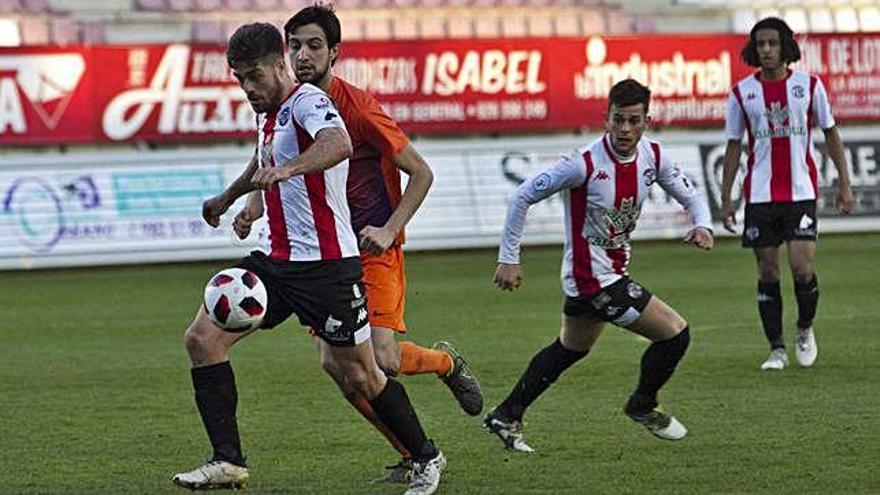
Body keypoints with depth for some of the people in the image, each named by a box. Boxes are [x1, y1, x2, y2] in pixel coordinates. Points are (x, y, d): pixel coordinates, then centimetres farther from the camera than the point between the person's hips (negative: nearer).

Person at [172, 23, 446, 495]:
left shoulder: (307, 100, -15)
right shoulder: (268, 114, 13)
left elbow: (339, 144, -39)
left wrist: (286, 169, -55)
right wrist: (226, 199, 52)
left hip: (326, 264, -9)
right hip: (276, 258, 9)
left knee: (360, 376, 1)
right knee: (202, 338, -5)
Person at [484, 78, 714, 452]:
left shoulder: (653, 156, -5)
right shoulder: (585, 163, -24)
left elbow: (688, 194, 8)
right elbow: (523, 197, -16)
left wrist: (702, 225, -15)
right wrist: (509, 259, -15)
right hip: (594, 279, -8)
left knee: (569, 349, 26)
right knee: (675, 334, -6)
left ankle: (506, 417, 37)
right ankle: (643, 407, 19)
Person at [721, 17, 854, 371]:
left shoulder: (809, 85, 2)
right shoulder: (742, 93, 3)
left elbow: (830, 133, 9)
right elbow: (734, 147, 8)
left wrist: (844, 184, 4)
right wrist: (726, 198, 4)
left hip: (801, 192, -1)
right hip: (760, 195, 1)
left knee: (802, 267, -11)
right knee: (768, 272, 1)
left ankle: (805, 330, 15)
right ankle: (776, 349, 10)